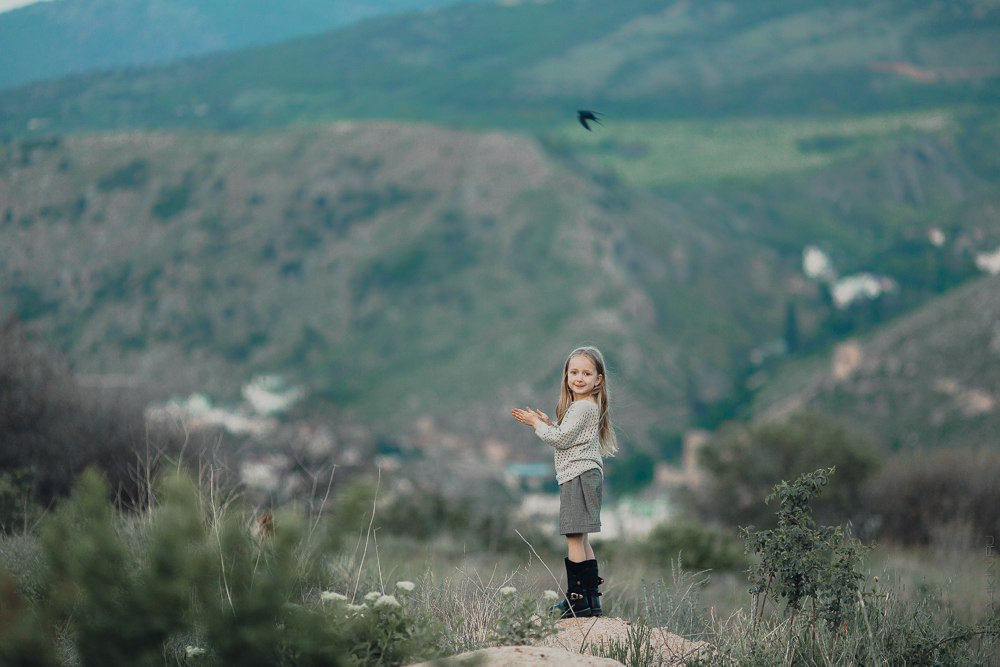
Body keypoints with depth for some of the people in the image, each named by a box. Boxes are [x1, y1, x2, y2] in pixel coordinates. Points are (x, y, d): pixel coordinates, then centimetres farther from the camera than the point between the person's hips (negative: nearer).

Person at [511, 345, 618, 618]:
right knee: (581, 540, 13)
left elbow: (561, 439, -17)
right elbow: (566, 439, 22)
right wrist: (547, 423, 10)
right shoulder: (586, 406, 18)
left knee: (574, 538, -11)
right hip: (582, 476, 11)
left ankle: (577, 598, -10)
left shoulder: (583, 407, -14)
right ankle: (592, 599, 15)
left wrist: (537, 424, -4)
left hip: (579, 475, -11)